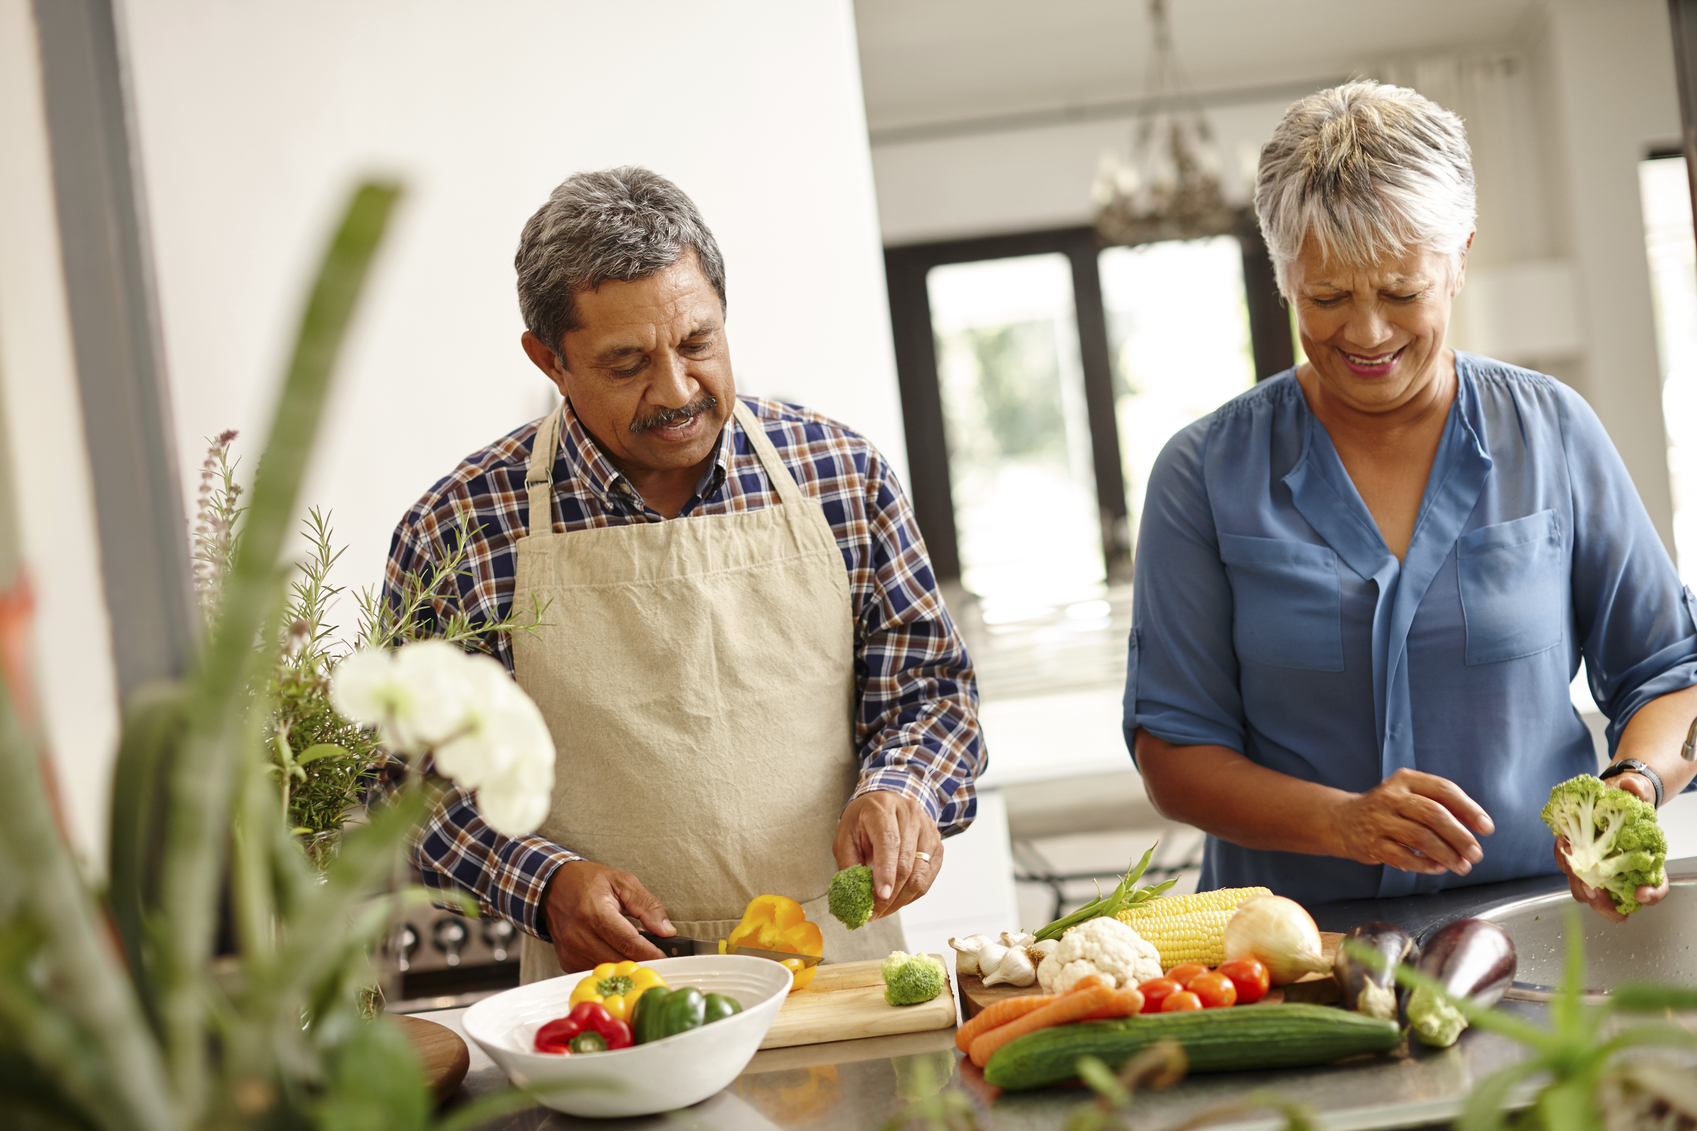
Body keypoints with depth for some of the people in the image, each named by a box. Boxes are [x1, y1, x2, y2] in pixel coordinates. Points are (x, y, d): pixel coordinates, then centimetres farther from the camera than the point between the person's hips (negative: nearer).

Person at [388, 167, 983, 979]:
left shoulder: (841, 473, 4)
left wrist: (899, 791, -9)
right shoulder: (458, 530, -2)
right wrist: (544, 882, -9)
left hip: (839, 966, 1)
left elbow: (930, 687, 12)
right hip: (607, 996, 0)